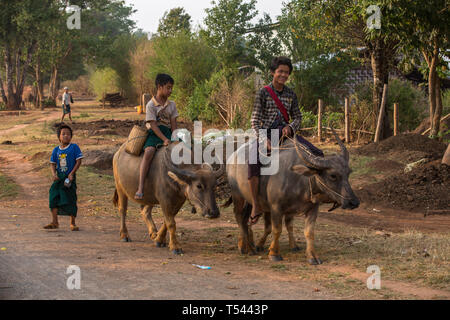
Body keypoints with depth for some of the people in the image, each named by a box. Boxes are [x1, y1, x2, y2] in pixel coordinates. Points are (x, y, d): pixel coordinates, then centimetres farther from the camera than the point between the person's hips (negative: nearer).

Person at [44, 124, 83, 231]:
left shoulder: (74, 147, -4)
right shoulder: (56, 150, 7)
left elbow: (78, 161, -6)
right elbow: (53, 163, 11)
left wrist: (72, 173, -14)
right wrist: (54, 174, -6)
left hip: (69, 178, -3)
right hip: (59, 178, 3)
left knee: (70, 200, 0)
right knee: (53, 198, -3)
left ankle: (72, 223, 12)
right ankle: (54, 222, 6)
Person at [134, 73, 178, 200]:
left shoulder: (172, 105, 11)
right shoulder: (151, 105, -6)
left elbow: (173, 124, 8)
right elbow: (153, 125, -12)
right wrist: (164, 140, -21)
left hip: (168, 133, 6)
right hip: (154, 134, -5)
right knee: (149, 151, -32)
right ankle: (140, 187, -38)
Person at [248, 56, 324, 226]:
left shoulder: (291, 94, 9)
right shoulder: (263, 93, -3)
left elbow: (298, 117, 14)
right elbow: (255, 120, -6)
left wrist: (290, 127, -10)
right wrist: (264, 139, -20)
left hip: (285, 133, 5)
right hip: (266, 134, -4)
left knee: (317, 155, -11)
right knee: (253, 161, -34)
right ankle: (256, 207, -30)